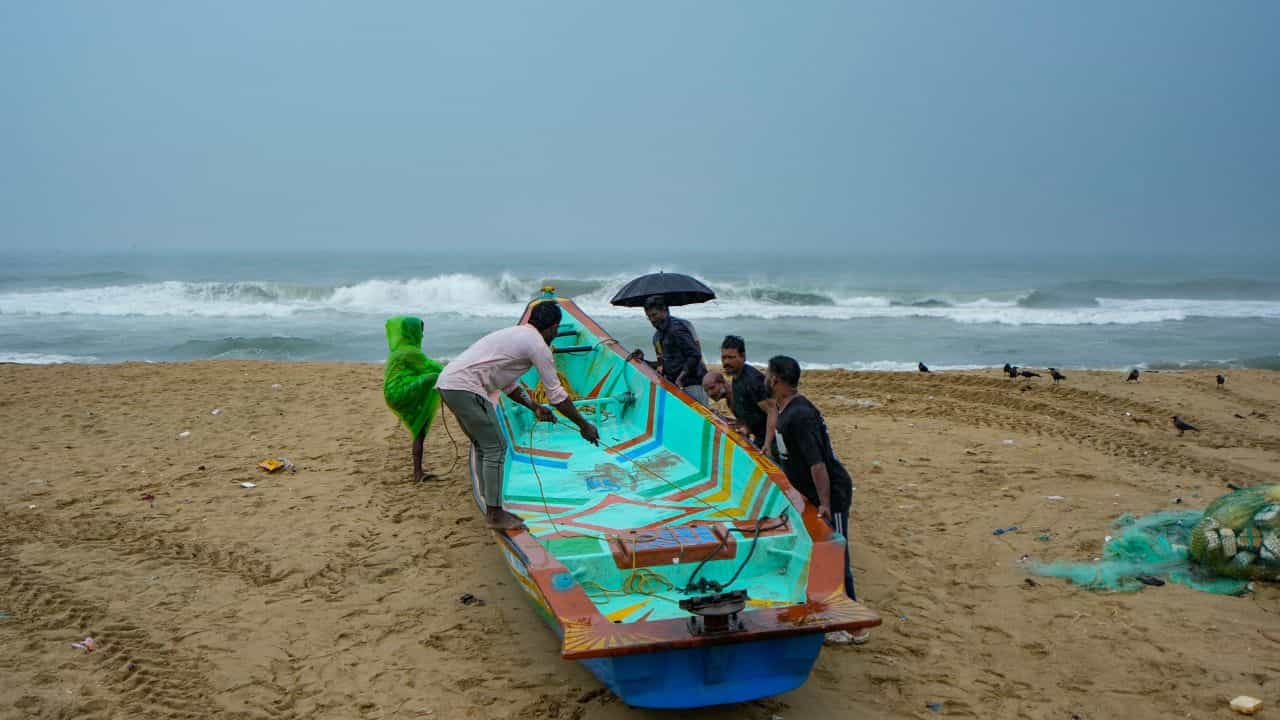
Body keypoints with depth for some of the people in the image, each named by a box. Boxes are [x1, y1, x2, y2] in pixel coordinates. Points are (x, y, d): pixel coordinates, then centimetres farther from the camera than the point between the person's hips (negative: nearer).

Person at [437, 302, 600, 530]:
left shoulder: (516, 334, 23)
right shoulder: (538, 345, -5)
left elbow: (508, 384, 30)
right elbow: (556, 394, -2)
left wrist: (534, 407, 30)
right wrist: (584, 425, 7)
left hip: (447, 383, 10)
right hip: (466, 388, -10)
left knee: (483, 447, 17)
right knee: (496, 447, -3)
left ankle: (492, 510, 24)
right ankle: (495, 515, 2)